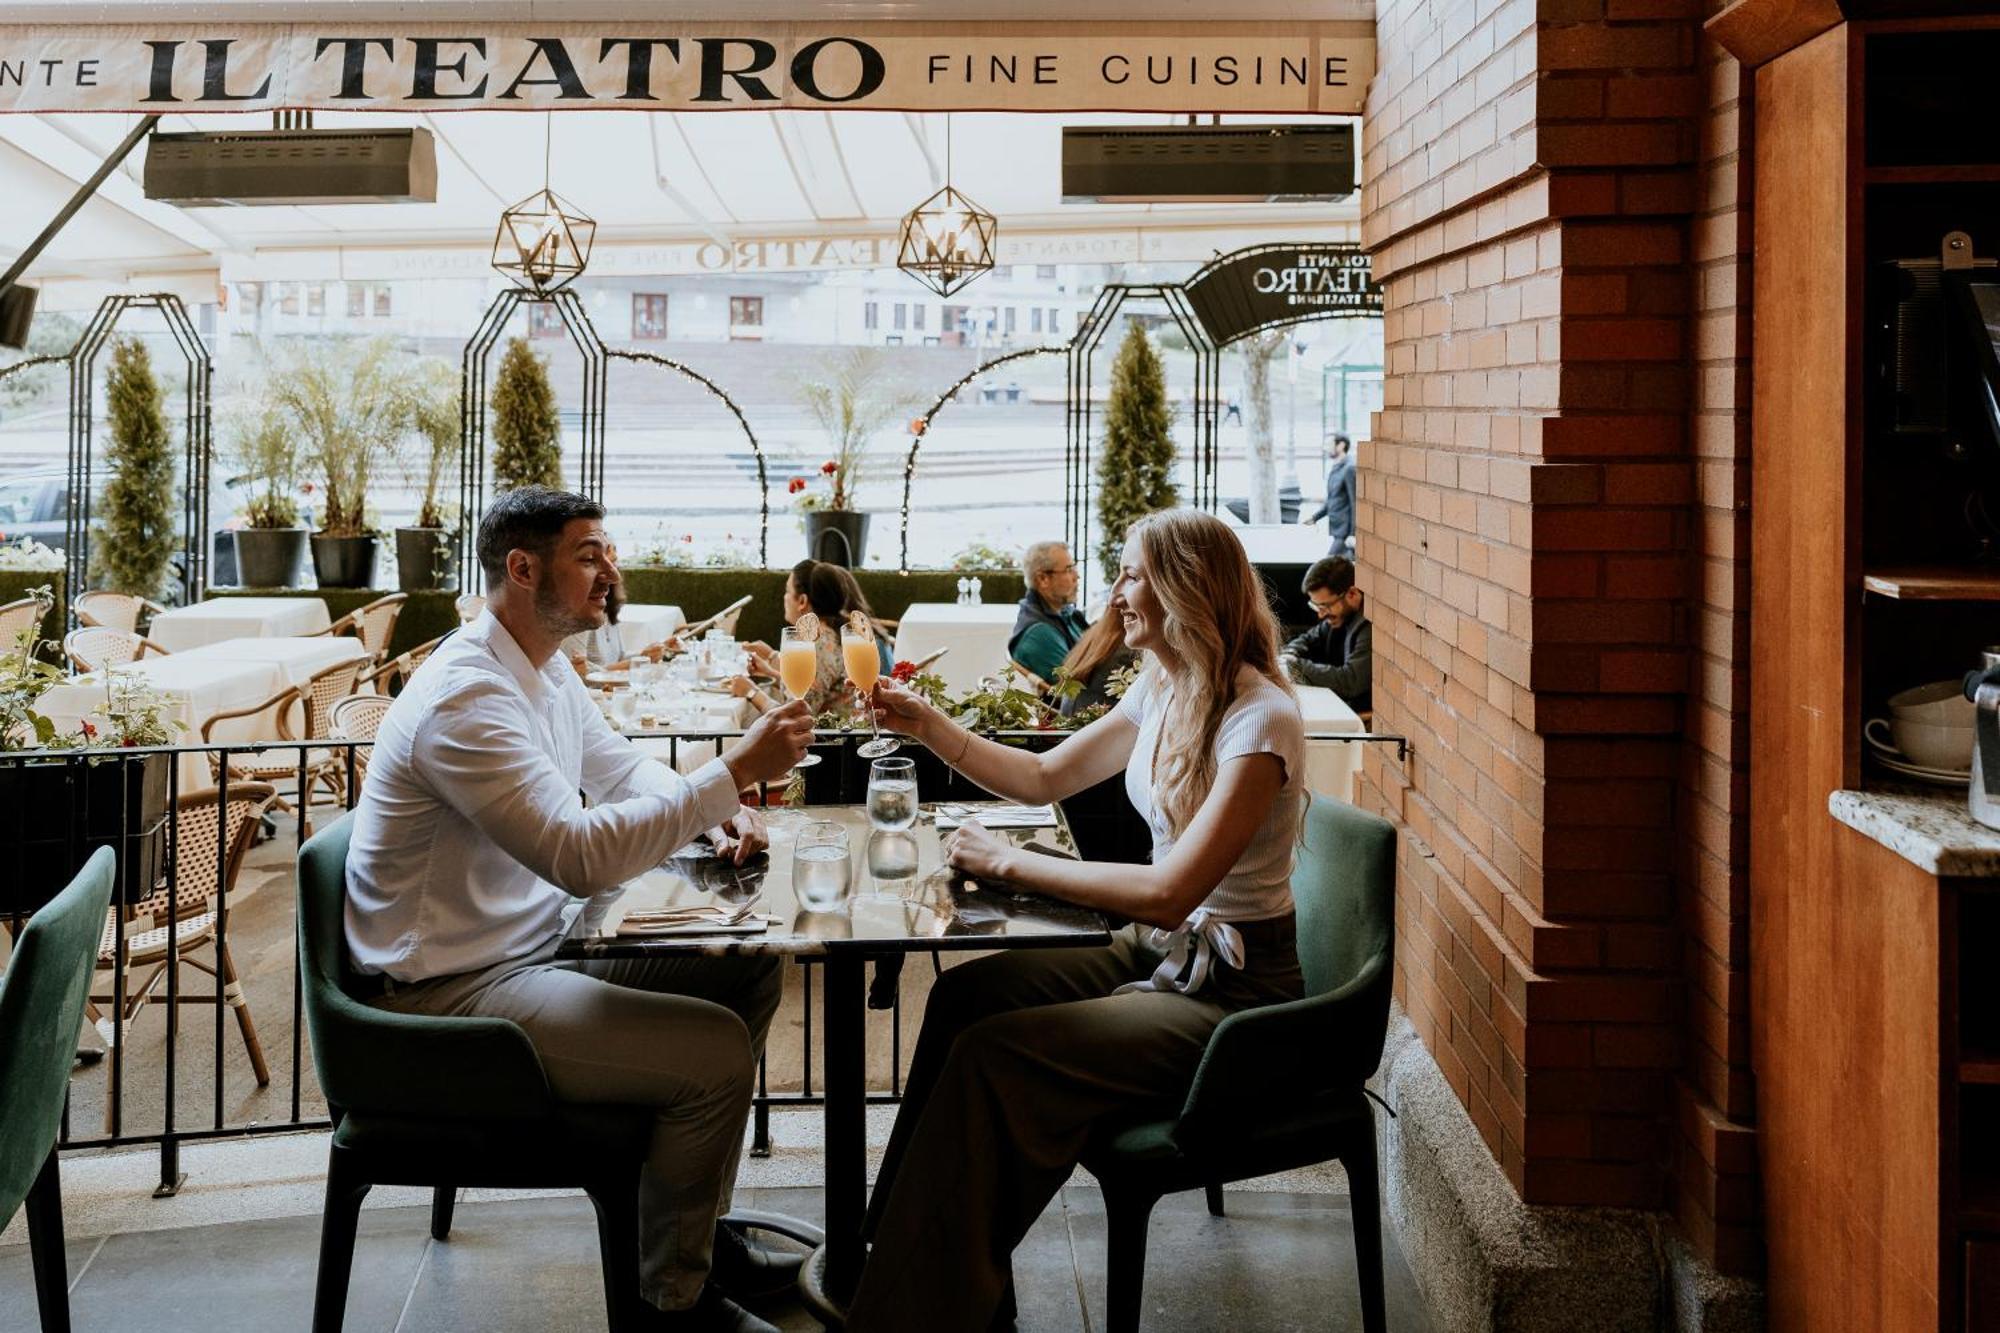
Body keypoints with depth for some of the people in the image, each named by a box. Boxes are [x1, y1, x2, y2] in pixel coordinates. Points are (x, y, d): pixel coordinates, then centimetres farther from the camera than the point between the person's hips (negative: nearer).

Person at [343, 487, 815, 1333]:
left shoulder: (545, 670, 8)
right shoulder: (465, 697, -25)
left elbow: (623, 770, 23)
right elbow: (582, 857, -33)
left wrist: (716, 814, 1)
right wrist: (734, 771, -28)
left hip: (538, 943, 10)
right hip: (456, 989, -10)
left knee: (750, 975, 9)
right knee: (716, 1050, -21)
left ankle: (697, 1224, 22)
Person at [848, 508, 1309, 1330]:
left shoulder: (1259, 721, -22)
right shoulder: (1161, 693, 6)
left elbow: (1169, 892, -27)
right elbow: (1045, 778, 18)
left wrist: (1009, 863, -21)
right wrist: (929, 727, 4)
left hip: (1231, 989, -9)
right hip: (1160, 953, 9)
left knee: (992, 1053, -21)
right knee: (963, 993, -6)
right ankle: (903, 1254, 5)